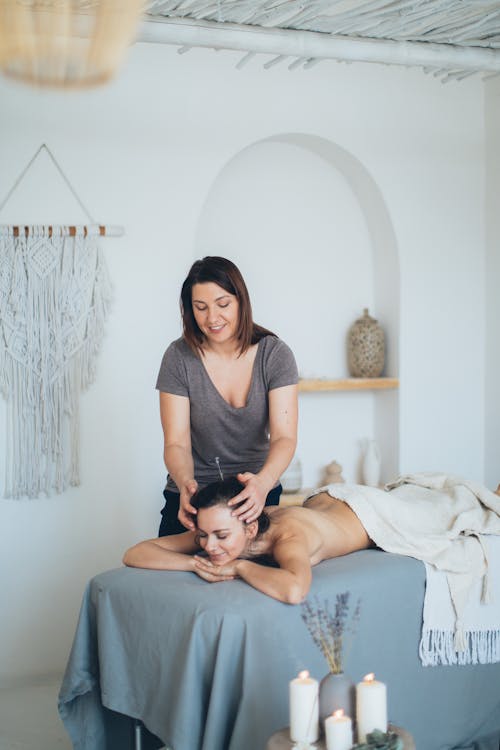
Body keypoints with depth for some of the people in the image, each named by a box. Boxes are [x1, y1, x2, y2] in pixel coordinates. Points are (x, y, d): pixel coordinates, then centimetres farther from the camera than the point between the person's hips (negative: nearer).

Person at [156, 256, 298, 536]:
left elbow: (284, 437, -19)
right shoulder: (179, 357, -11)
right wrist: (186, 484, -37)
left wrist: (263, 482, -41)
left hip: (256, 498, 0)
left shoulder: (275, 354, -11)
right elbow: (176, 443, -14)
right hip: (194, 500, 0)